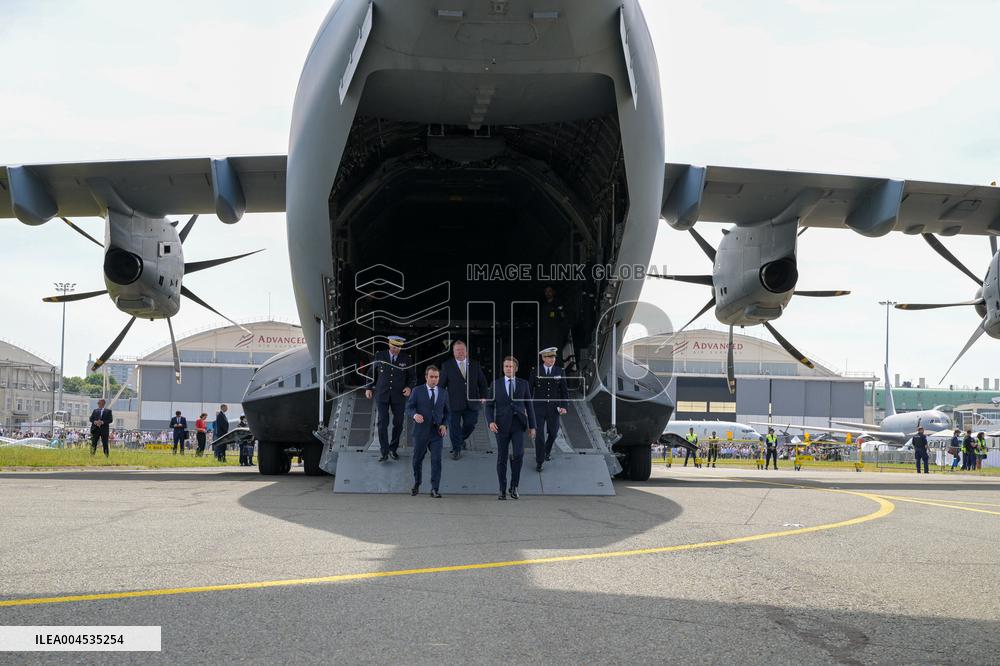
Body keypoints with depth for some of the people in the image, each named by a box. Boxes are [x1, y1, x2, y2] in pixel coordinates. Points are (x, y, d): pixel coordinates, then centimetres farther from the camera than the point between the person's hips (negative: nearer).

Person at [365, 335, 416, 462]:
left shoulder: (406, 358, -1)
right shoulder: (380, 356, 0)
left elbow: (412, 377, 5)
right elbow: (373, 372, 13)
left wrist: (409, 387, -14)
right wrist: (369, 388, 8)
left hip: (398, 395, 1)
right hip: (382, 394, -1)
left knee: (398, 423, 5)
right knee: (383, 423, -9)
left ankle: (393, 449, 23)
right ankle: (384, 453, -8)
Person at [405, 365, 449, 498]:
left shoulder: (443, 393, 9)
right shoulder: (417, 391, 2)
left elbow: (446, 412, 16)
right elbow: (409, 408, -1)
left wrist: (444, 425, -1)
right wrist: (415, 415, -23)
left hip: (437, 432, 1)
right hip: (421, 431, -1)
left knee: (436, 460, -8)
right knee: (417, 460, 9)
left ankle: (435, 489, -5)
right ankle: (416, 485, 30)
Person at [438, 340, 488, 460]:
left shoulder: (475, 365, 8)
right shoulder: (446, 366, 2)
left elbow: (482, 383, 13)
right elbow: (441, 384, 2)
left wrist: (483, 396, 1)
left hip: (471, 403, 2)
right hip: (454, 404, -2)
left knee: (470, 425, 8)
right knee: (454, 427, 2)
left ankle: (461, 440, 37)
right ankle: (456, 449, 16)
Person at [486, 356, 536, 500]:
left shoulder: (523, 384, 8)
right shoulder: (496, 384, 6)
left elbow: (529, 406, 10)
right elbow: (489, 405, 4)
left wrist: (532, 426, 6)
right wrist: (491, 421, -12)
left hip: (518, 425, 0)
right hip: (502, 425, 0)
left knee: (518, 454, -17)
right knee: (502, 457, 3)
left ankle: (514, 486, -1)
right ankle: (502, 490, 13)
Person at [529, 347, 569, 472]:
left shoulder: (559, 372, 1)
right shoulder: (535, 372, -3)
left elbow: (565, 390, 3)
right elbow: (529, 390, 3)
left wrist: (564, 406, -7)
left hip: (554, 408, 2)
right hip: (539, 407, -2)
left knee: (553, 433, 14)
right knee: (539, 434, -7)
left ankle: (547, 451, 44)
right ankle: (539, 461, 1)